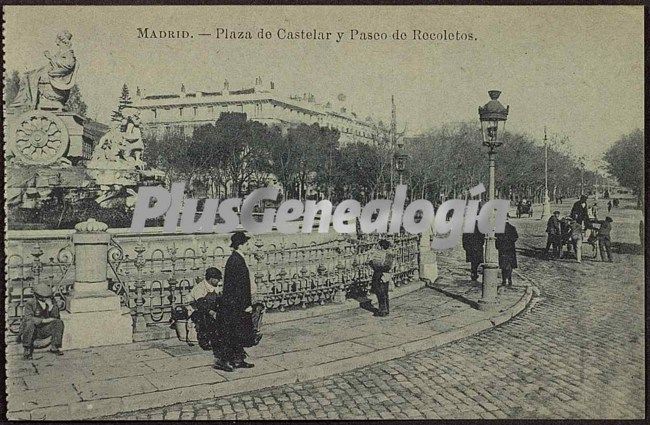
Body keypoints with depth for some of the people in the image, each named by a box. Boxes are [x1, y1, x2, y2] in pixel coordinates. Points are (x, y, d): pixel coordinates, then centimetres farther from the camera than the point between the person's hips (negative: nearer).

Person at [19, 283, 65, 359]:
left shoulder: (52, 302, -6)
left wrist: (51, 305, -27)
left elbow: (56, 317, -13)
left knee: (59, 322, -18)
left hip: (44, 331, 4)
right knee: (30, 324, -34)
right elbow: (28, 318, -33)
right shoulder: (30, 304, -17)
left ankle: (54, 347, -6)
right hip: (30, 332, -4)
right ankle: (27, 350, -18)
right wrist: (44, 320, -40)